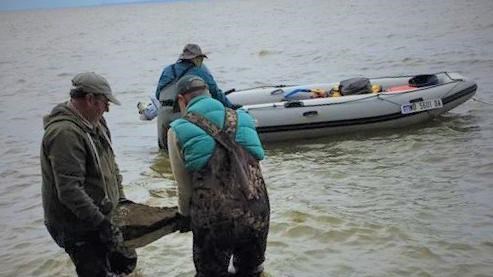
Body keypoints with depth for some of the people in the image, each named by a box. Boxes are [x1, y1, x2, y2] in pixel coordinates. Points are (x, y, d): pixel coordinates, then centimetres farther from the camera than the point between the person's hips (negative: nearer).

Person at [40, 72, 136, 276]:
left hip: (101, 216, 9)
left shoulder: (95, 122, 6)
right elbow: (70, 191, -30)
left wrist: (121, 199, 12)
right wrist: (102, 225, -29)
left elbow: (110, 164, 19)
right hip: (76, 227, -9)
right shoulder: (65, 133, -25)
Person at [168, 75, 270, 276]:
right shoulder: (239, 118, 9)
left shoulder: (178, 130, 0)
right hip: (258, 216, 3)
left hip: (214, 222, -3)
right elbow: (249, 171, 13)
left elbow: (184, 185, 5)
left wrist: (184, 214, 23)